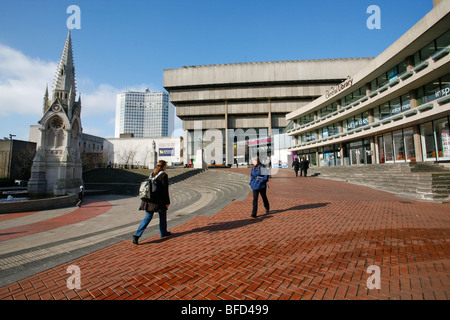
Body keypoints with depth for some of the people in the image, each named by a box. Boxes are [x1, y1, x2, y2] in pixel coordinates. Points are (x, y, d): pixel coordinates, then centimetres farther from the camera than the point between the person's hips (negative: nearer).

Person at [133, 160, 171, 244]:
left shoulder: (152, 173, 8)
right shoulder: (164, 175, -13)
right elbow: (165, 190, -13)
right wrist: (167, 202, -6)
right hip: (159, 200, -6)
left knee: (148, 217, 10)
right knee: (163, 215, 16)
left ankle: (137, 234, 0)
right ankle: (163, 232, 30)